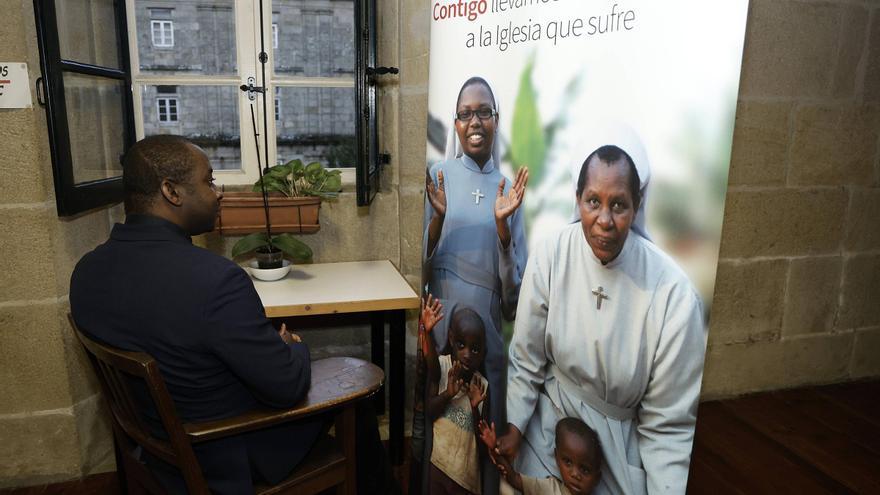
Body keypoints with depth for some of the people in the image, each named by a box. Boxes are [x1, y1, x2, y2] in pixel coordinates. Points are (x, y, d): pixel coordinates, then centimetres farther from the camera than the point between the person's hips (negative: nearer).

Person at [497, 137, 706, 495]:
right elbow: (527, 356, -5)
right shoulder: (550, 256, -18)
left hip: (623, 432, -1)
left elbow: (670, 422, -15)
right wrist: (514, 428, -5)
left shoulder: (673, 292, -24)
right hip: (552, 414, 2)